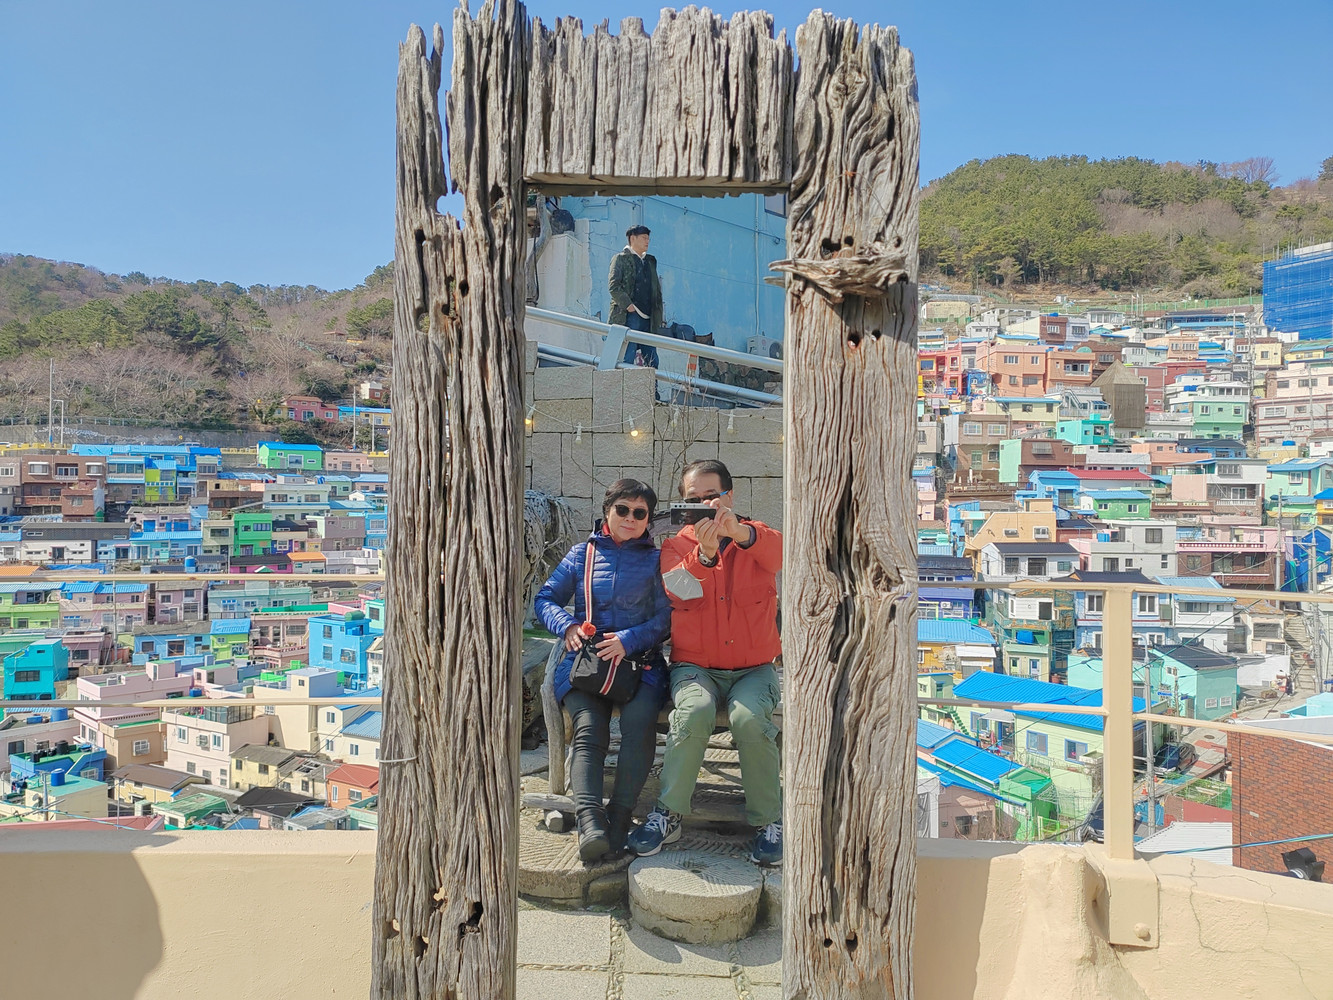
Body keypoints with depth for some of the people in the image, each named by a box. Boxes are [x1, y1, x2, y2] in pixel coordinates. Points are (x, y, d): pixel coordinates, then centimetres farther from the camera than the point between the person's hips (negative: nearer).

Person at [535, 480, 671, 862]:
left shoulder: (655, 560, 13)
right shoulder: (583, 554, 18)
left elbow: (666, 617, 3)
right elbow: (546, 598, 16)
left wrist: (628, 640, -13)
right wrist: (567, 626, -5)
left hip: (640, 660, -1)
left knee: (639, 720, -32)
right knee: (589, 729, -27)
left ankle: (620, 816, -29)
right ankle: (590, 820, -39)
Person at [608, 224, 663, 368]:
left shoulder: (650, 261, 23)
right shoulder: (620, 258, 3)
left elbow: (657, 289, 24)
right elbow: (613, 285, -7)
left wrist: (657, 316, 13)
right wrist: (627, 304, -16)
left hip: (647, 318, 6)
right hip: (629, 316, -6)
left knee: (652, 361, 3)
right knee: (627, 359, -10)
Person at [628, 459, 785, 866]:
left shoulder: (754, 536, 6)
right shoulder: (675, 546, 8)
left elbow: (778, 552, -20)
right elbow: (681, 588, -14)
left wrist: (739, 532, -40)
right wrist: (705, 552, -32)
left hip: (753, 668, 0)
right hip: (695, 666, 1)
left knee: (749, 718, -30)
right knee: (694, 711, -31)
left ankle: (769, 820, -10)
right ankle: (669, 814, -14)